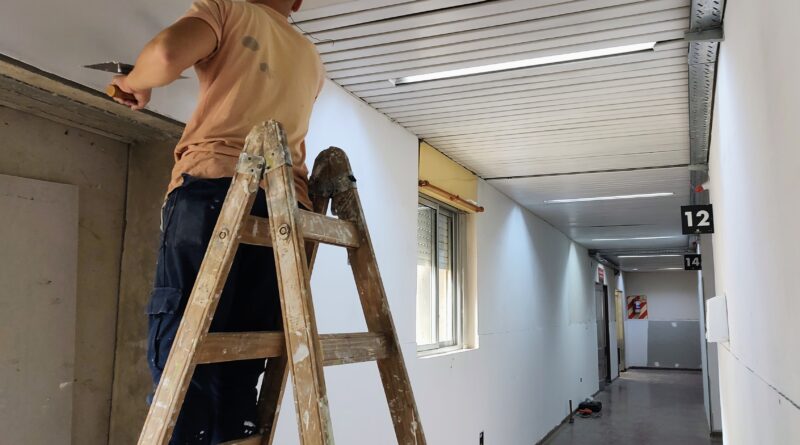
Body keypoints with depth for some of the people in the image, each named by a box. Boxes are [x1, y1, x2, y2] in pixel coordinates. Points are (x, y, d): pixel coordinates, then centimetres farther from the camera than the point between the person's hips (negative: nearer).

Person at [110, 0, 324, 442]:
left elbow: (167, 55, -6)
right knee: (239, 373, 4)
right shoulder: (311, 60, 30)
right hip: (285, 204, 5)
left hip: (214, 187, -5)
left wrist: (134, 83, 14)